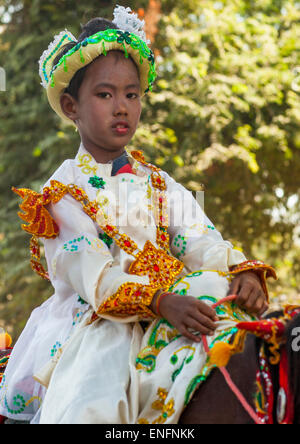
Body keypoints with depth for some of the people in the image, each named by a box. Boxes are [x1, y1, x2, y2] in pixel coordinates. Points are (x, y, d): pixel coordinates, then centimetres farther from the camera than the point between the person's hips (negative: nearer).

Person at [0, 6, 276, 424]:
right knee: (93, 405, -31)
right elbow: (90, 272, -13)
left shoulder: (159, 185, 16)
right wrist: (162, 301, -29)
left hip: (173, 309, 5)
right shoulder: (62, 192, 2)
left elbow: (199, 241, 1)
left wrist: (241, 272, -22)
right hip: (97, 322, -4)